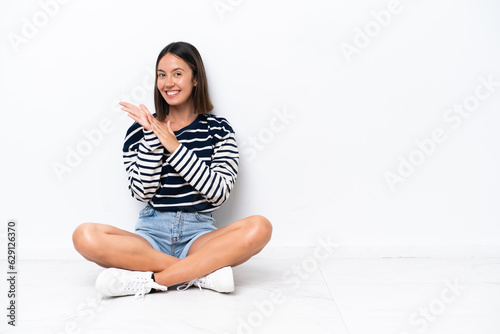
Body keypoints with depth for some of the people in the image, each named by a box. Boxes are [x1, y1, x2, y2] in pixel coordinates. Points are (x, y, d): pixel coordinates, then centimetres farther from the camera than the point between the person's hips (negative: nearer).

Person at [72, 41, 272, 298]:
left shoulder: (219, 130, 5)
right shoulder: (140, 130, 6)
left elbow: (219, 192, -8)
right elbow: (142, 192, -4)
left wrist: (174, 146, -12)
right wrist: (153, 137, -12)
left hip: (199, 234, 0)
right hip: (151, 235, 1)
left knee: (260, 228, -29)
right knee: (85, 236, -28)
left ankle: (150, 280, -27)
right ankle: (205, 271, -24)